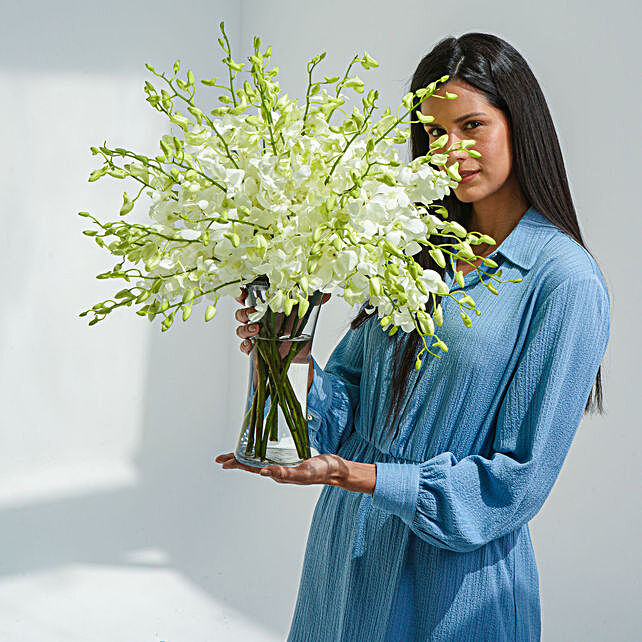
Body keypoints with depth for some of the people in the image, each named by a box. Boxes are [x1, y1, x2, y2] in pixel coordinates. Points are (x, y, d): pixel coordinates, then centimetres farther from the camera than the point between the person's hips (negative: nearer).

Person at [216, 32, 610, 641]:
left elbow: (517, 482, -16)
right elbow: (348, 397, 3)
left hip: (456, 576, -5)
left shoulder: (565, 282, -15)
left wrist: (353, 475, -21)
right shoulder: (420, 254, 4)